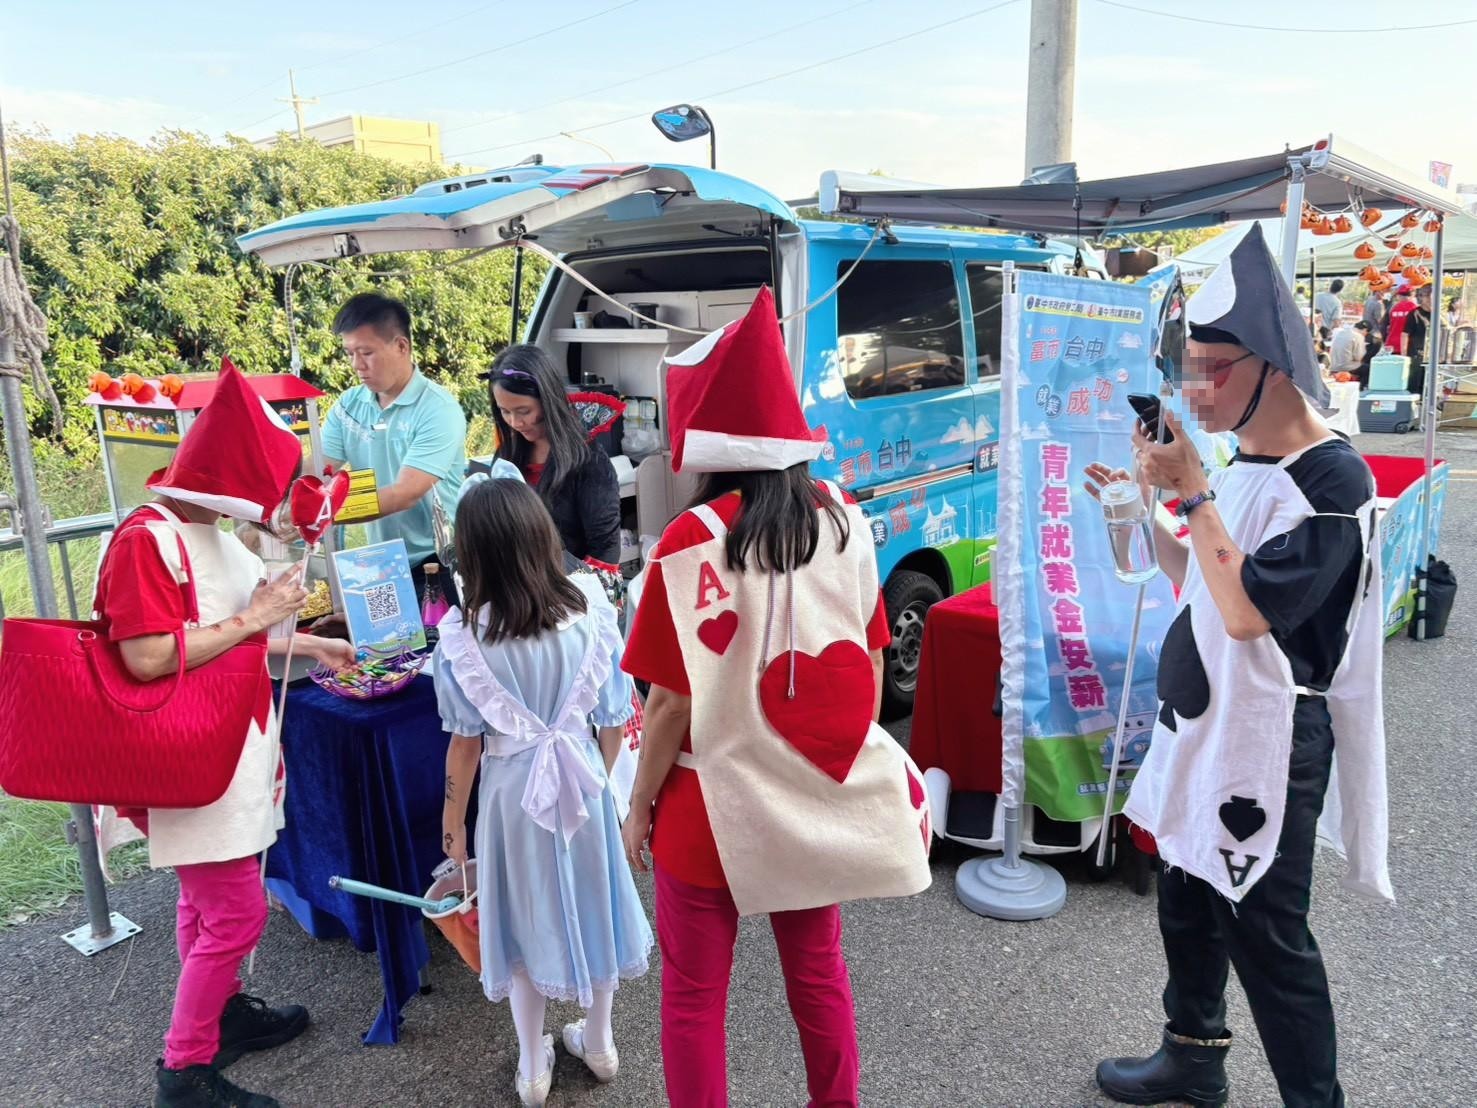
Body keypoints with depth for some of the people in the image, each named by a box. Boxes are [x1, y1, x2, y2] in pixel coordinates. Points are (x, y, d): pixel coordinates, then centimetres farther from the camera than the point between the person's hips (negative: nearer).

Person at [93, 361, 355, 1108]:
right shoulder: (144, 540, -21)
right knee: (238, 909, -3)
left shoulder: (210, 531, 7)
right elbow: (147, 657, -28)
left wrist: (306, 645, 18)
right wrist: (253, 618, -22)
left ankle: (221, 1010, 38)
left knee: (206, 895, 22)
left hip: (228, 744, 9)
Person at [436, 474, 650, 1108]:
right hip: (582, 782, 2)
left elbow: (465, 745, -11)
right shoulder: (590, 612, -13)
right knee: (590, 903, 21)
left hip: (512, 790, -2)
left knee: (524, 917, 16)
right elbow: (616, 718, -4)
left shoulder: (464, 635, -17)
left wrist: (453, 821, 4)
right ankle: (598, 1044, 40)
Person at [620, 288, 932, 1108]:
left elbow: (676, 701, -16)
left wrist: (639, 803, -1)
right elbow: (870, 667, 3)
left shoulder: (695, 540, -20)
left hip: (716, 808, -5)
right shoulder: (841, 520, -5)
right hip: (820, 798, 5)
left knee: (693, 993, 14)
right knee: (817, 969, 23)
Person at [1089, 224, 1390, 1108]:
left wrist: (1191, 490, -25)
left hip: (1269, 743, -9)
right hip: (1203, 727, 9)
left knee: (1264, 933, 2)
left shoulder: (1332, 478, -19)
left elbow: (1248, 610, -27)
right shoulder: (1243, 466, 7)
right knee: (1188, 904, 20)